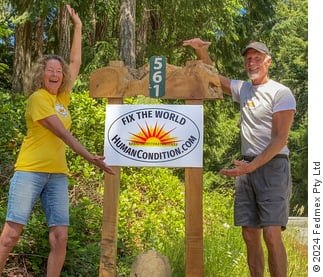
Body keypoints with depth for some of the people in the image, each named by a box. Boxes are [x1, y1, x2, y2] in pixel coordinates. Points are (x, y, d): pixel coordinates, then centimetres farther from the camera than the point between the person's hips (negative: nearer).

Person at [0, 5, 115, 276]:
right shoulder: (38, 98, -4)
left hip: (57, 174, 6)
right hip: (31, 171, -6)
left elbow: (76, 63, 22)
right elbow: (62, 133, -11)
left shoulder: (62, 97, 15)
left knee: (60, 237, -2)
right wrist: (90, 156, -12)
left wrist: (78, 27, 25)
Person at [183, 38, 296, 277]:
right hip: (248, 166, 6)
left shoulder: (280, 93, -5)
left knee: (271, 235, -15)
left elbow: (280, 139, -12)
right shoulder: (243, 89, 14)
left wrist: (252, 166, -22)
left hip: (272, 165, -6)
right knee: (250, 235, 5)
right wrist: (201, 50, 3)